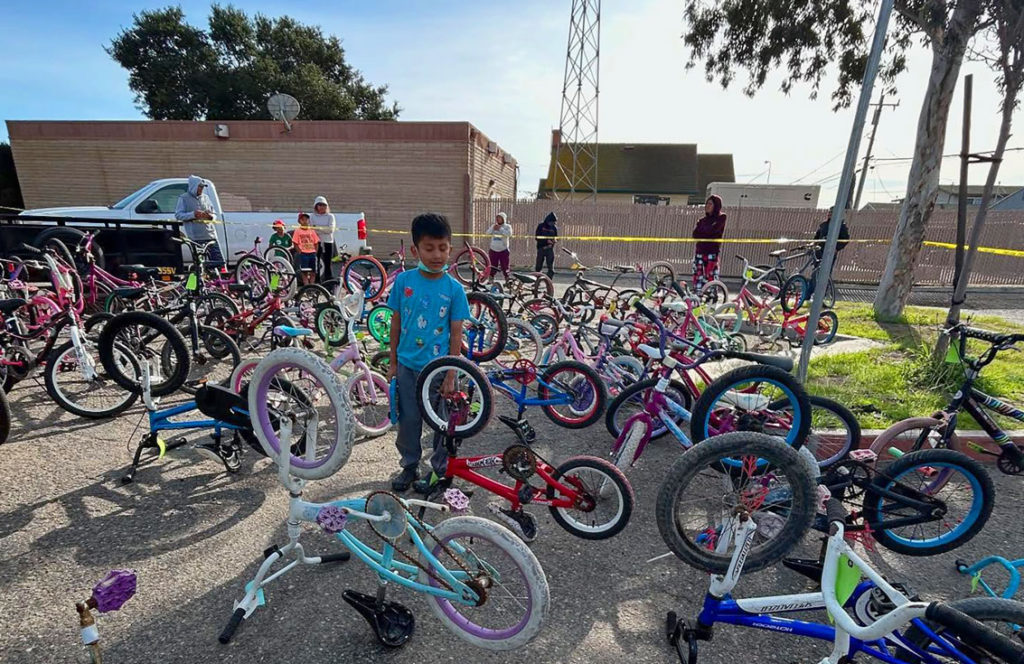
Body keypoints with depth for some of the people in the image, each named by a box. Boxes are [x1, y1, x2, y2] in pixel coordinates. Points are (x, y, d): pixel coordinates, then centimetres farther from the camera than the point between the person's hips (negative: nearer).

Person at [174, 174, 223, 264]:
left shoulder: (205, 197, 18)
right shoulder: (184, 198, 5)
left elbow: (213, 213, 22)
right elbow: (178, 215, -2)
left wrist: (210, 216, -2)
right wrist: (193, 214, -18)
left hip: (211, 236, 5)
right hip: (196, 238, -4)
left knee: (220, 262, 0)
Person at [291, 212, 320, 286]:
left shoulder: (312, 230, 9)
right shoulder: (297, 231, 1)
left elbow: (316, 242, 9)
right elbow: (295, 243, -2)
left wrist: (315, 252, 0)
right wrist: (300, 252, -11)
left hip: (312, 253, 3)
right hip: (303, 254, -3)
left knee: (313, 272, 5)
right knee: (304, 272, -1)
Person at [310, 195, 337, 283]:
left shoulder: (330, 216, 7)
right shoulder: (312, 216, 9)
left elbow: (331, 229, -6)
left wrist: (318, 228, -13)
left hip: (328, 242, 0)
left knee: (328, 264, 3)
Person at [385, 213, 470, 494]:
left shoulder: (454, 289, -10)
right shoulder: (404, 280, -5)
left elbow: (456, 334, -7)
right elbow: (396, 322, 3)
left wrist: (451, 375, -8)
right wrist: (393, 362, 6)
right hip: (407, 365, 2)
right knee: (408, 420, 15)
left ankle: (439, 468, 33)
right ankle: (409, 465, 36)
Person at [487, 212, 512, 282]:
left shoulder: (507, 226, 3)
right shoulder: (493, 226, 12)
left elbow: (509, 234, -16)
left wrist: (500, 228, -15)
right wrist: (493, 228, -13)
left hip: (503, 250, -3)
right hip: (493, 250, 3)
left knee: (505, 266, -1)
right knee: (492, 266, 5)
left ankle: (507, 280, 6)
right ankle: (491, 280, 14)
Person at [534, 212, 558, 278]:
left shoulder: (554, 227, 6)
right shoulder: (541, 226, -1)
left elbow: (556, 237, 14)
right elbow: (537, 237, -6)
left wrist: (555, 240, -10)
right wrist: (547, 241, -18)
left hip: (550, 249, 1)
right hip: (541, 248, -1)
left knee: (551, 268, -5)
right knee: (538, 267, 4)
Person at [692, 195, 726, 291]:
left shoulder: (721, 218, 3)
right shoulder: (702, 220, 16)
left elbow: (712, 230, -12)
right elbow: (695, 234, 3)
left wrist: (701, 233, 3)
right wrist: (707, 234, -7)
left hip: (712, 252, -5)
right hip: (699, 251, 5)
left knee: (710, 276, -10)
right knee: (697, 275, 1)